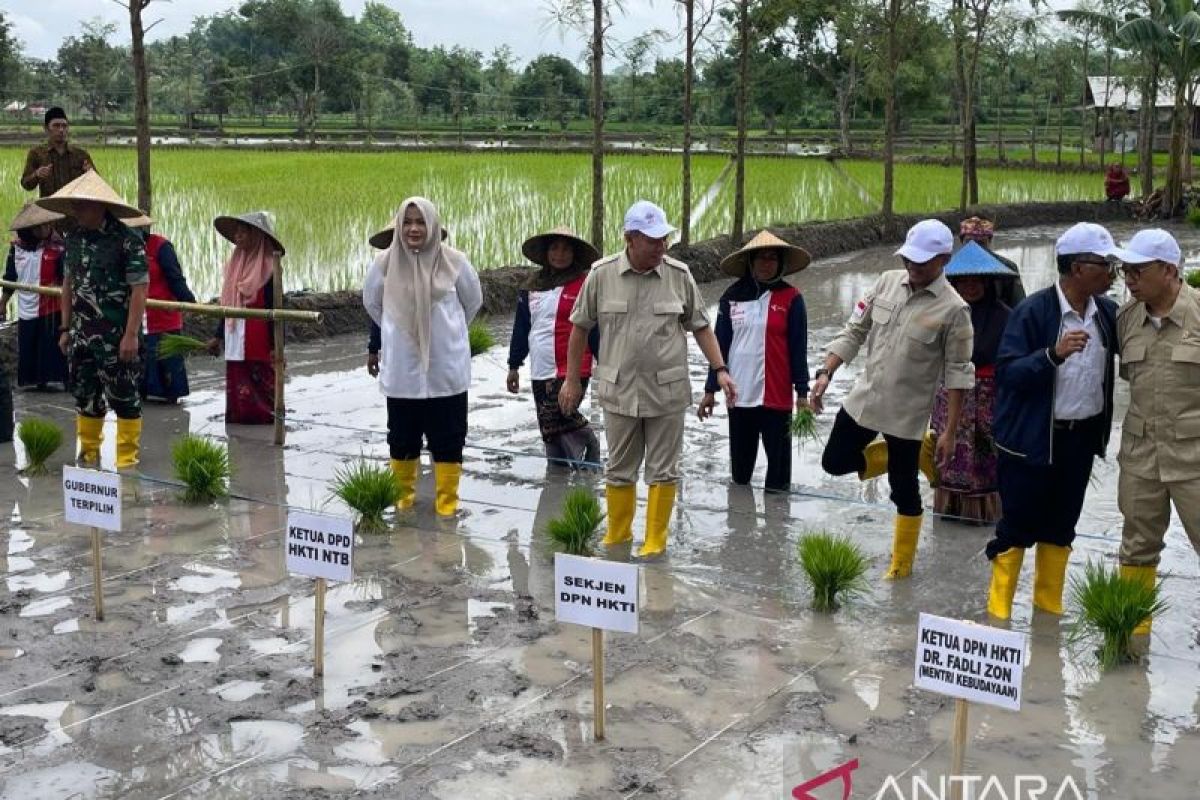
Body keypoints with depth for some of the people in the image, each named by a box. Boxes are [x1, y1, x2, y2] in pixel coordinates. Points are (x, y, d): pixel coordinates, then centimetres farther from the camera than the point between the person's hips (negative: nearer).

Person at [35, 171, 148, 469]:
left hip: (116, 336, -7)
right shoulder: (74, 238, 8)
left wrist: (131, 334, -19)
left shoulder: (127, 240, -13)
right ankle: (88, 453, 27)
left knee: (124, 396, 2)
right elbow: (69, 285, 16)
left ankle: (127, 457, 12)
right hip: (82, 334, 7)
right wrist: (66, 328, 13)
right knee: (85, 395, 14)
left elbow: (139, 289, -15)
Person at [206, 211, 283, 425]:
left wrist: (275, 347, -13)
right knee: (236, 391, 7)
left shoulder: (268, 268, -8)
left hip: (258, 344, -7)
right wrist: (218, 335, 21)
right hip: (235, 342, 7)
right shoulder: (236, 264, 13)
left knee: (261, 390, -1)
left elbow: (274, 311, -10)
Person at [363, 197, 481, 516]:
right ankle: (403, 493, 26)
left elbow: (474, 300, 10)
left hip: (446, 367, -1)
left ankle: (447, 498, 16)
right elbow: (371, 301, 14)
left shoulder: (454, 261, -7)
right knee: (402, 434, 10)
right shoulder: (385, 263, -5)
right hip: (402, 369, 1)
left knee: (447, 435, 5)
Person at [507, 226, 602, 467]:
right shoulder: (533, 285, 13)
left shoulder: (585, 285, -3)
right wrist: (514, 366, 19)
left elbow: (596, 329, -4)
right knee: (550, 429, 10)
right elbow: (521, 328, 18)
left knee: (558, 422, -16)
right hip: (540, 372, 6)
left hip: (572, 371, -6)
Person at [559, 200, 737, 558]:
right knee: (619, 469, 13)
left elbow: (700, 326, 6)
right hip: (619, 391, 0)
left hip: (667, 392, 0)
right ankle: (617, 534, 29)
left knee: (663, 470, 7)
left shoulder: (679, 275, -3)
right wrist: (571, 380, 7)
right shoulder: (602, 275, -5)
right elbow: (580, 327, 4)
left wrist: (720, 370, -3)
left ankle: (655, 539, 20)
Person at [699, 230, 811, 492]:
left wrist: (802, 392, -4)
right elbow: (720, 345, 7)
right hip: (739, 394, 3)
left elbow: (798, 349, -2)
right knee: (740, 460, 14)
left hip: (776, 395, -3)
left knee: (778, 457, 5)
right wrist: (710, 389, 6)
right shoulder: (732, 297, 4)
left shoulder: (791, 298, -3)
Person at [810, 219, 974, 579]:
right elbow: (855, 331, 6)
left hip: (907, 412, -5)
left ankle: (901, 565, 25)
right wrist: (826, 373, -4)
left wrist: (950, 434, -14)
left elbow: (958, 375, -12)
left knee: (904, 492, 5)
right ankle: (915, 453, 26)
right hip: (863, 397, 5)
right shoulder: (888, 282, -1)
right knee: (834, 462, 13)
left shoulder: (953, 309, -15)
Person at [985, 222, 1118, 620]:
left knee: (1061, 527, 17)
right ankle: (998, 611, 19)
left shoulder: (1107, 312, 0)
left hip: (1081, 437, 5)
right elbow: (1006, 372, -18)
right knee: (1017, 527, 5)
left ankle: (1049, 608, 32)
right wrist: (1053, 354, -32)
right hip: (1032, 439, -5)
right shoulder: (1033, 311, -15)